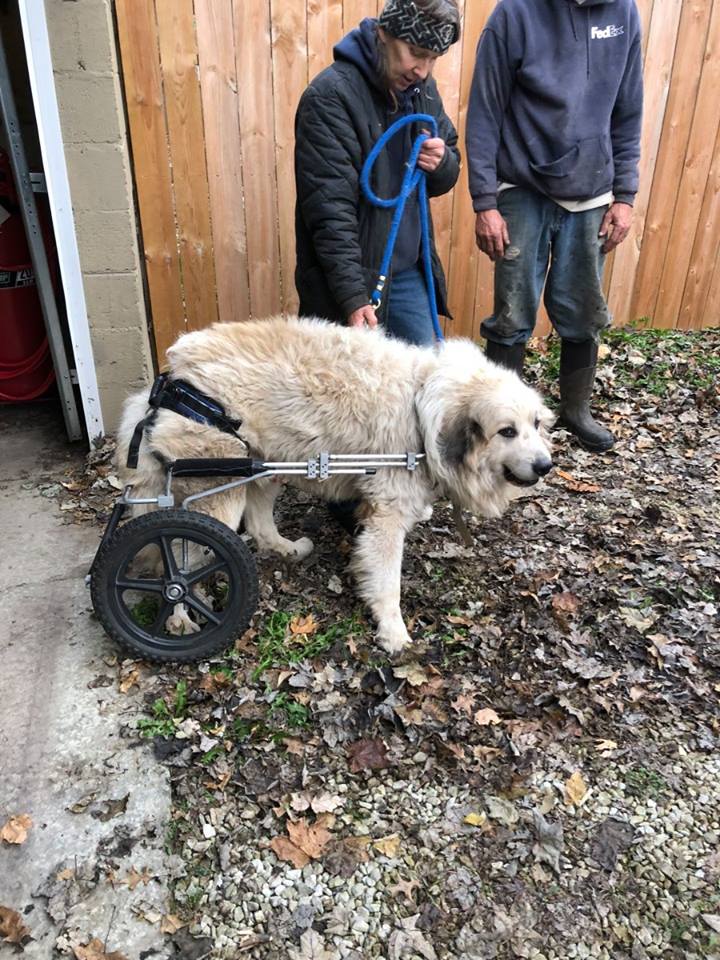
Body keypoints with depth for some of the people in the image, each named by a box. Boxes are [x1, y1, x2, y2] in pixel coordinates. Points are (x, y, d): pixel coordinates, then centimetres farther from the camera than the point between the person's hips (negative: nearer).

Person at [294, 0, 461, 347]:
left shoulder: (423, 88, 7)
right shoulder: (330, 95, -15)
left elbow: (445, 178, 15)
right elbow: (329, 210, -21)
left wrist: (442, 162, -9)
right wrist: (352, 294, -26)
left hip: (409, 272, 7)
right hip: (351, 277, -6)